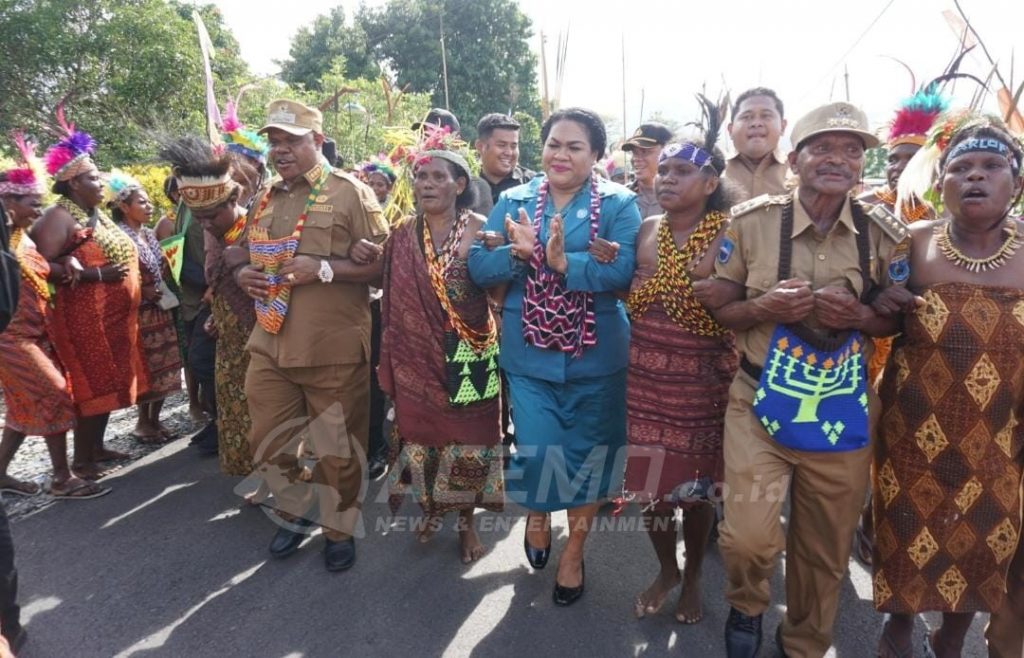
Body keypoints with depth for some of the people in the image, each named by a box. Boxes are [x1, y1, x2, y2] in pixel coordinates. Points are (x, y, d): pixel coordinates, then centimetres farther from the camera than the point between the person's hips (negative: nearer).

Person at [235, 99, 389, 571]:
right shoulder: (264, 199, 14)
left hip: (333, 350, -6)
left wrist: (323, 268, -23)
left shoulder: (349, 192, -7)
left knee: (337, 449, 8)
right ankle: (296, 513, 40)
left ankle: (339, 530, 30)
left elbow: (382, 263, -11)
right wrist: (242, 274, 2)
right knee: (268, 441, 15)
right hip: (270, 346, 6)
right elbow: (251, 259, 26)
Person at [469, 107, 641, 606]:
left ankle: (574, 551, 36)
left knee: (585, 454, 11)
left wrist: (564, 263, -30)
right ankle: (537, 513, 38)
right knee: (536, 451, 0)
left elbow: (623, 271, -17)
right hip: (528, 353, 1)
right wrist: (517, 253, -22)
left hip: (595, 355, -1)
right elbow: (478, 268, -3)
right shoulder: (513, 201, 5)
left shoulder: (619, 204, -3)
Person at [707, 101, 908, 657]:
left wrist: (858, 315, -15)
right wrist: (766, 306, -21)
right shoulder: (752, 221, -5)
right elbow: (719, 308, 1)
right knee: (748, 538, -13)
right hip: (761, 402, -2)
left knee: (825, 550, 16)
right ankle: (747, 607, 25)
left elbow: (898, 321, 7)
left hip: (843, 410, 2)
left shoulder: (884, 234, -1)